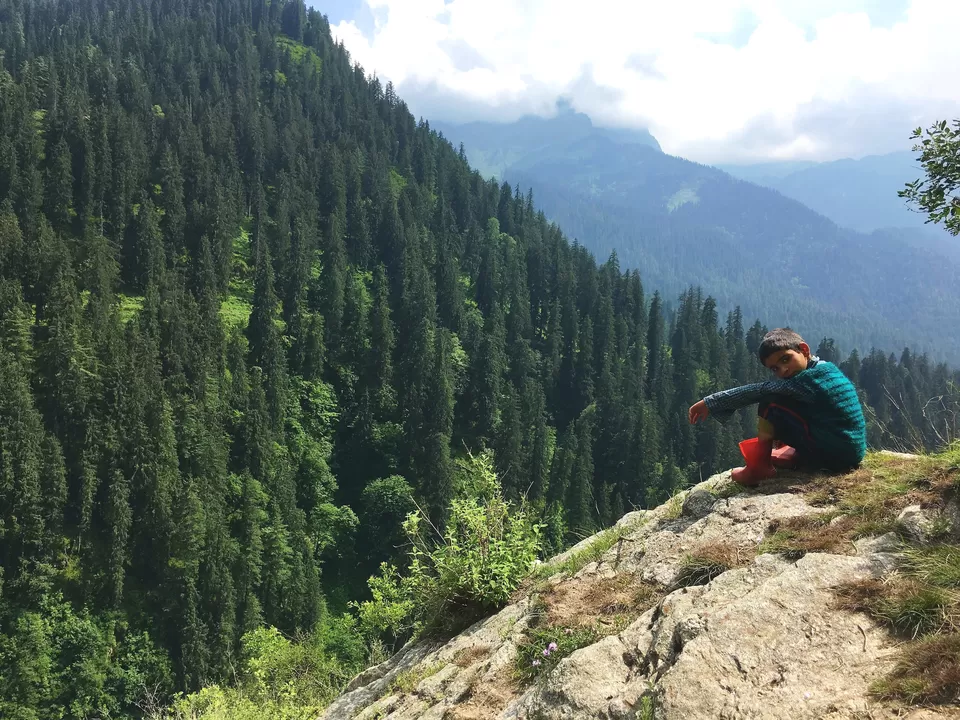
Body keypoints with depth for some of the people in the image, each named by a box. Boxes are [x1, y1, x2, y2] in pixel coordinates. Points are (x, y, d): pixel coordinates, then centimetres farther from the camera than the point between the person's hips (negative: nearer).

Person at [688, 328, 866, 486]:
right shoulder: (824, 369, 11)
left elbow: (760, 390, -16)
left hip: (836, 454, -10)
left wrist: (710, 403, -12)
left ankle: (759, 467, -3)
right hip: (851, 451, 10)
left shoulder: (811, 378, -16)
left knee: (770, 403, -10)